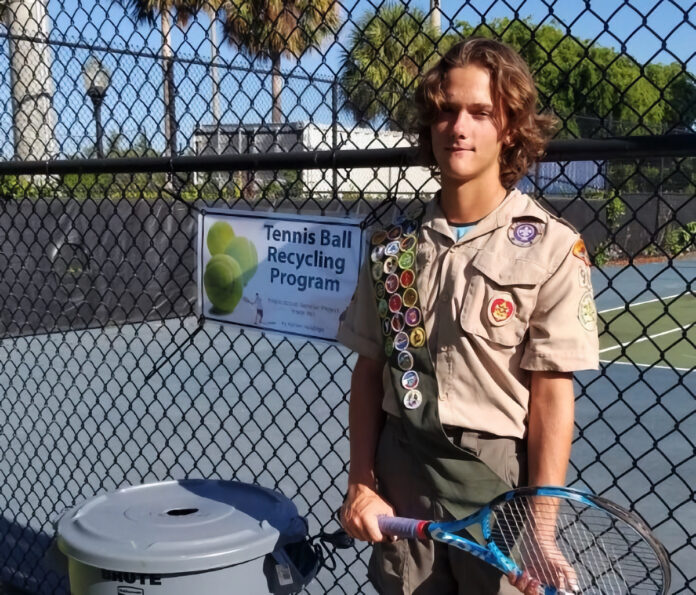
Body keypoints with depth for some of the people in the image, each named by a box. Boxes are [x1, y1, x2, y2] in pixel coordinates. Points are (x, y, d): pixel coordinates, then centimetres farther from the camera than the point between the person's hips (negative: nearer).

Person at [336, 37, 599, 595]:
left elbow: (552, 393, -11)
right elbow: (370, 371, 6)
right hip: (401, 474, 3)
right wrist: (361, 484, 1)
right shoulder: (393, 243, 3)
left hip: (500, 476, -3)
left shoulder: (550, 246, -9)